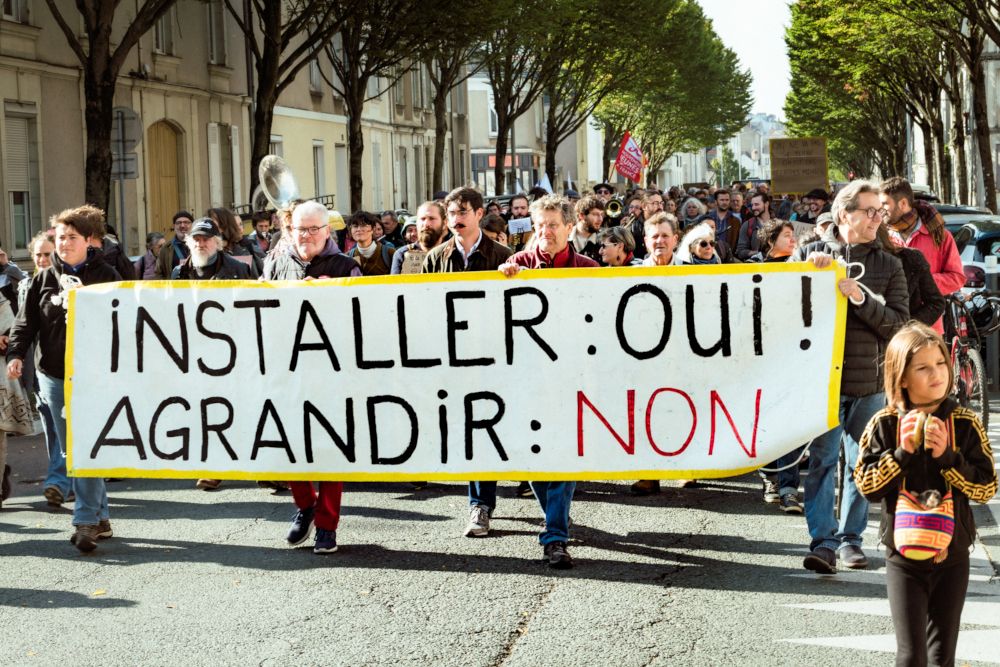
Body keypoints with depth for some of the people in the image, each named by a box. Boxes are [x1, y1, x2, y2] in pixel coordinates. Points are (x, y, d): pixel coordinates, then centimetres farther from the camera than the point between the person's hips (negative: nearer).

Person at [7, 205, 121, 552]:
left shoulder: (105, 277, 0)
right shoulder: (45, 279, 8)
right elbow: (27, 321, 6)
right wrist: (16, 354, -11)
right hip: (54, 376, 4)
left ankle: (86, 521, -7)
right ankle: (100, 517, 16)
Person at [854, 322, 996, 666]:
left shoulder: (965, 423, -5)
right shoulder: (884, 424, -6)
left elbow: (987, 487, -7)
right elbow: (866, 485, -9)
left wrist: (947, 456, -19)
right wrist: (902, 453, -20)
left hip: (952, 556, 1)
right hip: (903, 558, -1)